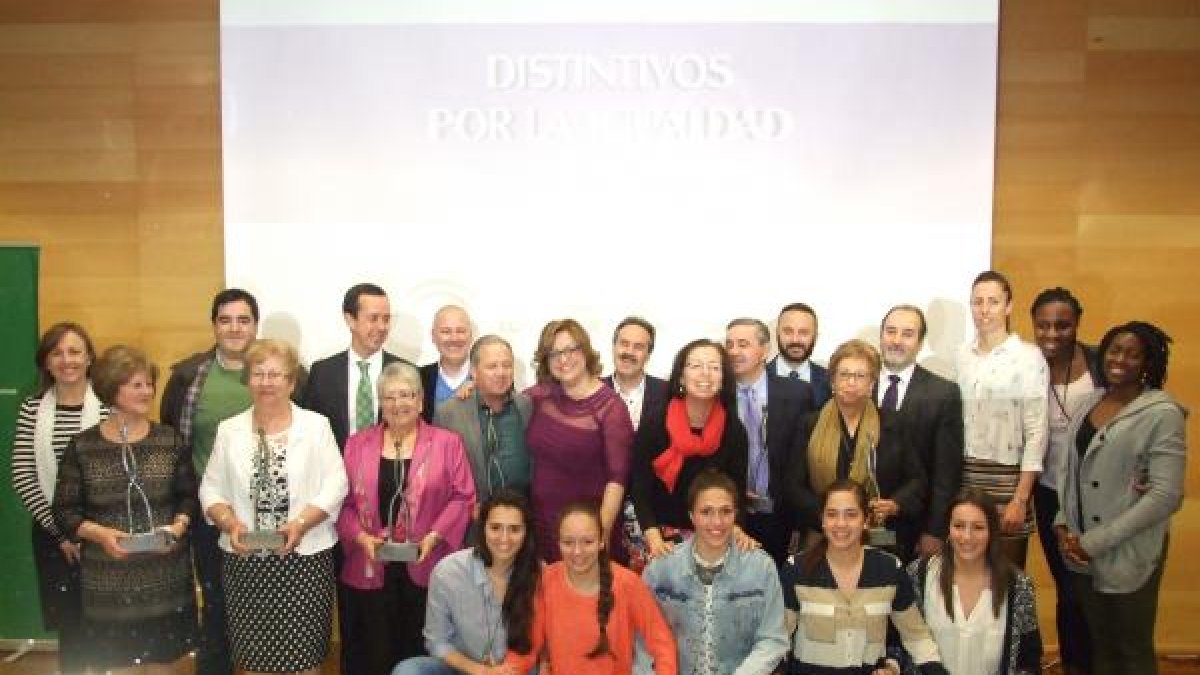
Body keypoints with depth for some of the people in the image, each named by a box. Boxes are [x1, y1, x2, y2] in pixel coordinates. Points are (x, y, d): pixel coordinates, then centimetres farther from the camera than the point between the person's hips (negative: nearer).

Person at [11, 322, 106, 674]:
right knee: (69, 622, 10)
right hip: (52, 533, 2)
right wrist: (61, 532, -7)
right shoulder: (32, 409, 1)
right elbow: (22, 477, -2)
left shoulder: (109, 406, -6)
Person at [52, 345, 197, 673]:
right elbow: (64, 511, -1)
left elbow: (189, 496, 6)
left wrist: (178, 525, -12)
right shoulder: (81, 447, -3)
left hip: (164, 574, 1)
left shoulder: (170, 440, 2)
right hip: (107, 578, -1)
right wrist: (99, 533, -17)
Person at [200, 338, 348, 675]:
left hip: (305, 558, -2)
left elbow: (334, 486, -6)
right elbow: (211, 489, 7)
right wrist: (230, 524, -12)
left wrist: (300, 524, -18)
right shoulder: (229, 430, 7)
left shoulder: (316, 425, 0)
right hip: (245, 561, 2)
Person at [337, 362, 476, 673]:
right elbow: (343, 499, 5)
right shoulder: (358, 444, 8)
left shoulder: (447, 442, 1)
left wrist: (434, 536, -13)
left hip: (426, 568, -1)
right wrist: (361, 537, -10)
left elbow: (463, 497, -2)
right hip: (370, 570, 2)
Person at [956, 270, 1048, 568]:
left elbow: (1036, 433, -8)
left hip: (1006, 479, -4)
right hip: (962, 477, 4)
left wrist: (1020, 500, -12)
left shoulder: (1028, 357, -6)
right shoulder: (961, 356, 8)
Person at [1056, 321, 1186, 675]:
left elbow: (1165, 495, -19)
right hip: (1081, 550, 5)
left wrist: (1095, 542, -18)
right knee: (1100, 643, 19)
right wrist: (1062, 524, -2)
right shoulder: (1093, 401, 6)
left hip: (1127, 553, -5)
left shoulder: (1163, 413, -13)